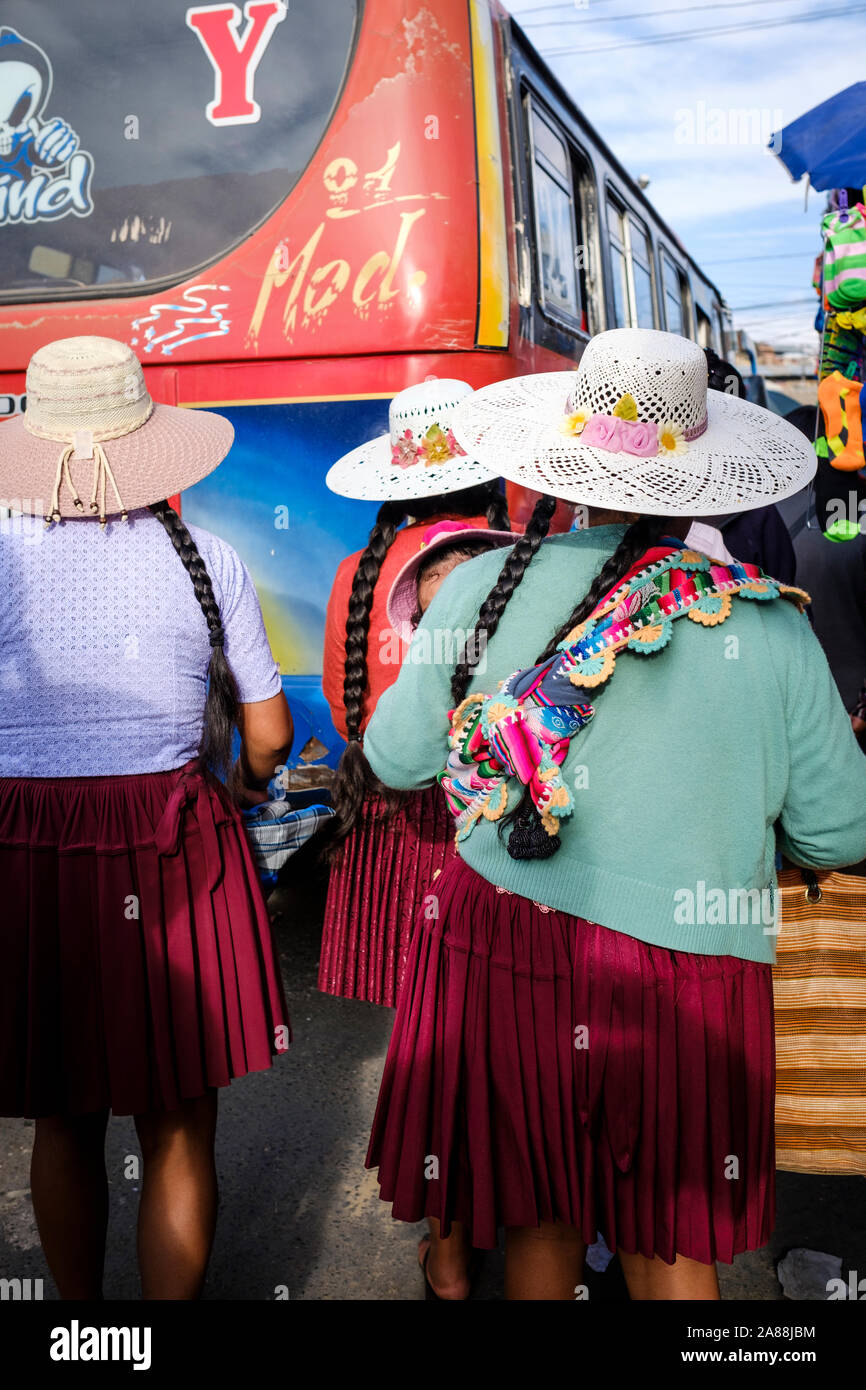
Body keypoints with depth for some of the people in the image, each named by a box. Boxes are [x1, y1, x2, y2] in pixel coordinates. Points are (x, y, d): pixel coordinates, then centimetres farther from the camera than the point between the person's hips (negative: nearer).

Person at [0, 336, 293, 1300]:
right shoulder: (205, 559, -4)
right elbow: (268, 736, 0)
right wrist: (240, 786, 21)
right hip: (175, 857, -1)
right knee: (178, 1132, 12)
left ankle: (77, 1301, 36)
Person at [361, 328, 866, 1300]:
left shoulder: (482, 585, -7)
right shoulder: (771, 626, -7)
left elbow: (397, 757, 4)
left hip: (506, 938, 1)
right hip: (688, 972, 0)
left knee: (537, 1217, 19)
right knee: (672, 1245, 18)